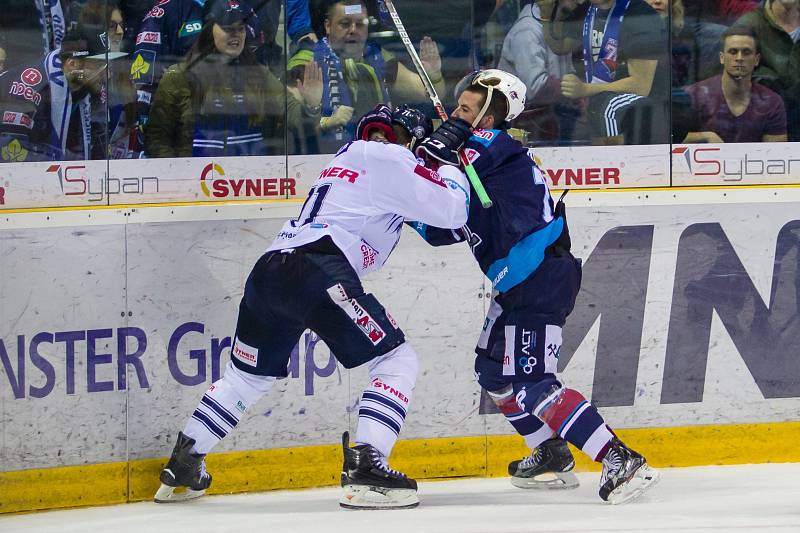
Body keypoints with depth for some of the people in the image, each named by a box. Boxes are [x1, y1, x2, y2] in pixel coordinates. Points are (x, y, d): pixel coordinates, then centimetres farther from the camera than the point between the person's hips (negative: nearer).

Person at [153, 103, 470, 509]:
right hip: (319, 273, -9)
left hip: (269, 271, 9)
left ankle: (181, 469, 30)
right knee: (396, 360, -2)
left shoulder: (350, 157, 32)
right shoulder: (388, 158, 4)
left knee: (247, 375, 26)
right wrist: (452, 169, 19)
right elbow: (450, 210, 0)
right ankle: (364, 469, -17)